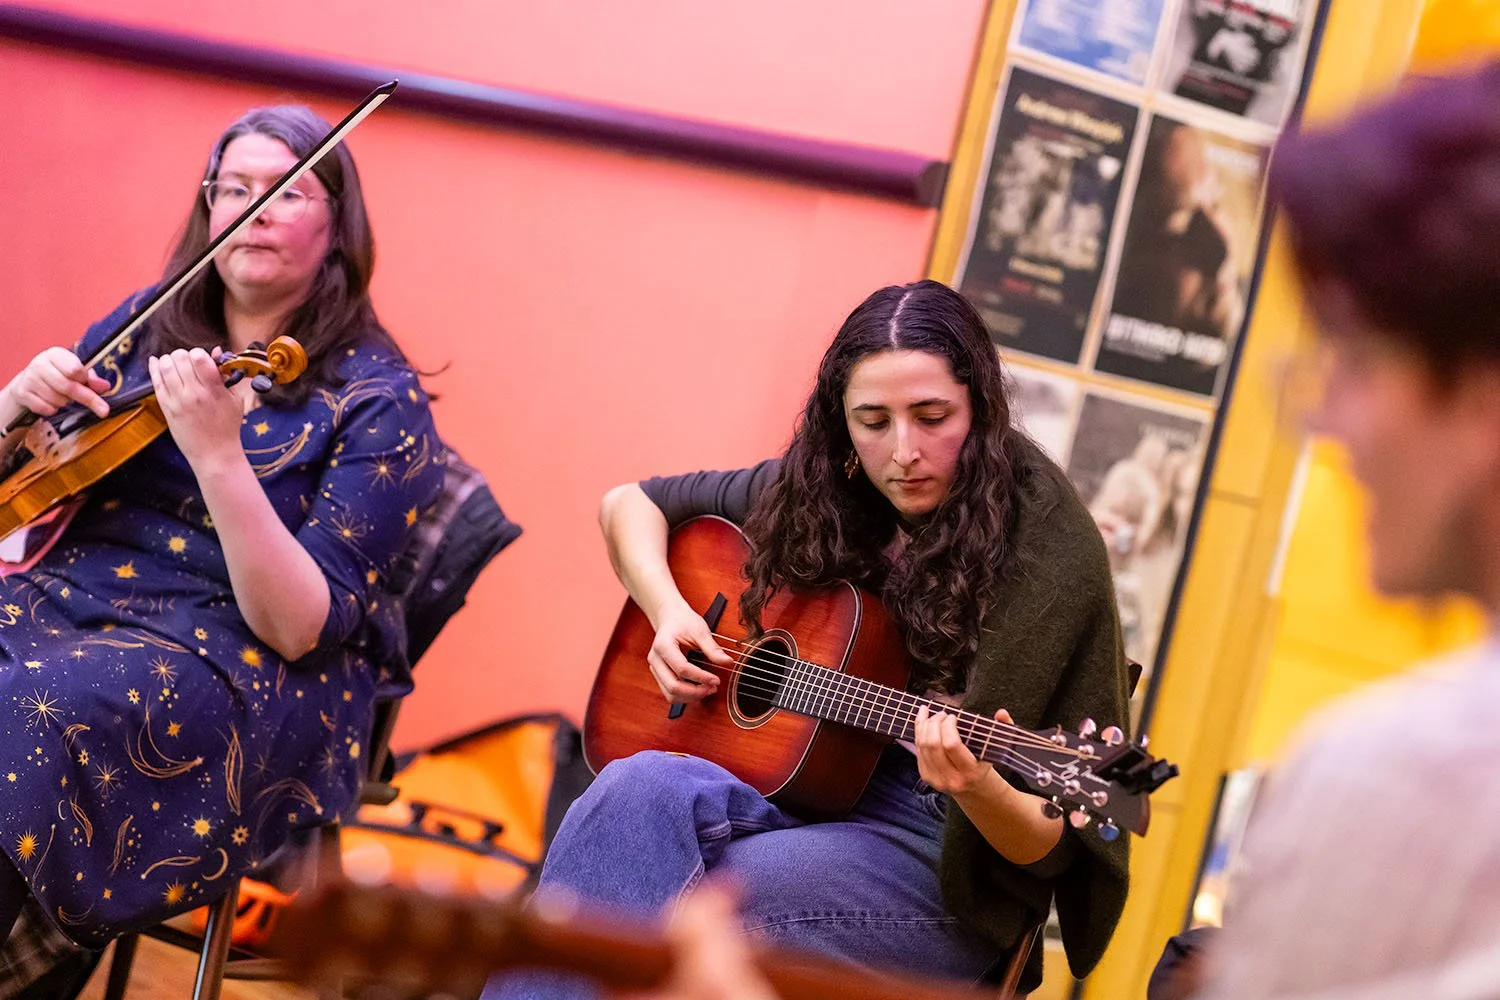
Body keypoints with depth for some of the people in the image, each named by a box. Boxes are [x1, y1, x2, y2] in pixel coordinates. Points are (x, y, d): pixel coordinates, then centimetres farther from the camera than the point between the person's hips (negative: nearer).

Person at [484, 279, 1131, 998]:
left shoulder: (1049, 555, -12)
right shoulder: (818, 493, 4)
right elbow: (629, 504, 18)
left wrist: (979, 791, -34)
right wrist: (668, 611, -1)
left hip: (943, 863, -5)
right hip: (808, 790, 5)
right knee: (642, 787, -29)